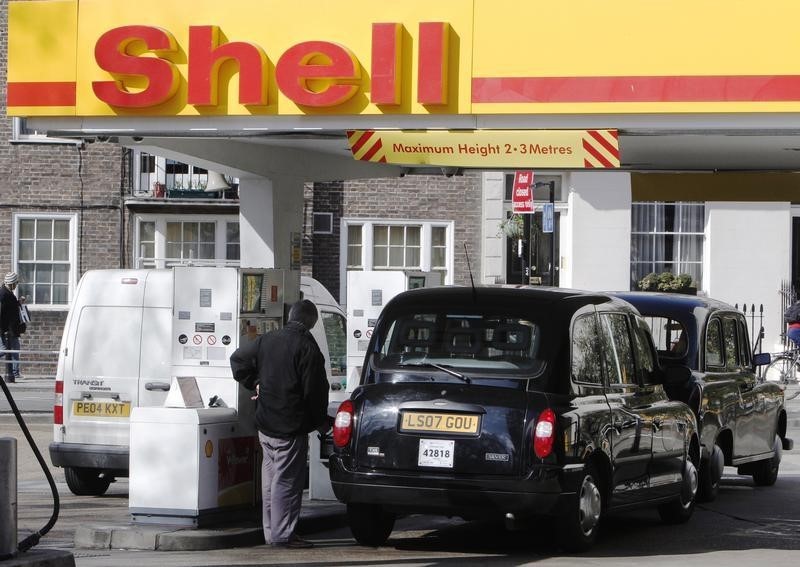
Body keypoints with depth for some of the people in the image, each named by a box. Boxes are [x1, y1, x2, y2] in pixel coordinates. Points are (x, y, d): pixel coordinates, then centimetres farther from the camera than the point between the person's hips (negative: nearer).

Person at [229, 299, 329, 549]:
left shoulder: (266, 340, 6)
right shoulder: (307, 348, -15)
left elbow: (238, 358, 19)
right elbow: (314, 390, -13)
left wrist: (254, 383, 25)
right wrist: (320, 421, 1)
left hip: (265, 425, 7)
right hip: (291, 427, -7)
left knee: (271, 477, 14)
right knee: (287, 481, -3)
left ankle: (271, 531, 20)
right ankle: (282, 534, -3)